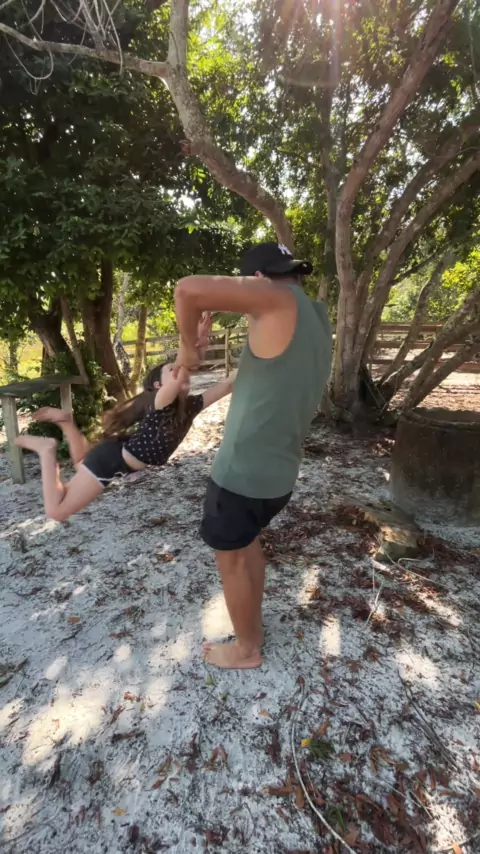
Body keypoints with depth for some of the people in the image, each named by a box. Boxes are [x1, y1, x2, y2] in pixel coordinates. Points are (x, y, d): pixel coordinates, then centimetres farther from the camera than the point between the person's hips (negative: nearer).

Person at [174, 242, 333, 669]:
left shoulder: (280, 299, -17)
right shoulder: (318, 323, 9)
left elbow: (189, 289, -27)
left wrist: (187, 346, -11)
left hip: (242, 471, -8)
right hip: (279, 471, 9)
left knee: (232, 559, 14)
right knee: (249, 543, 28)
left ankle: (246, 649, 35)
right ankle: (254, 628, 46)